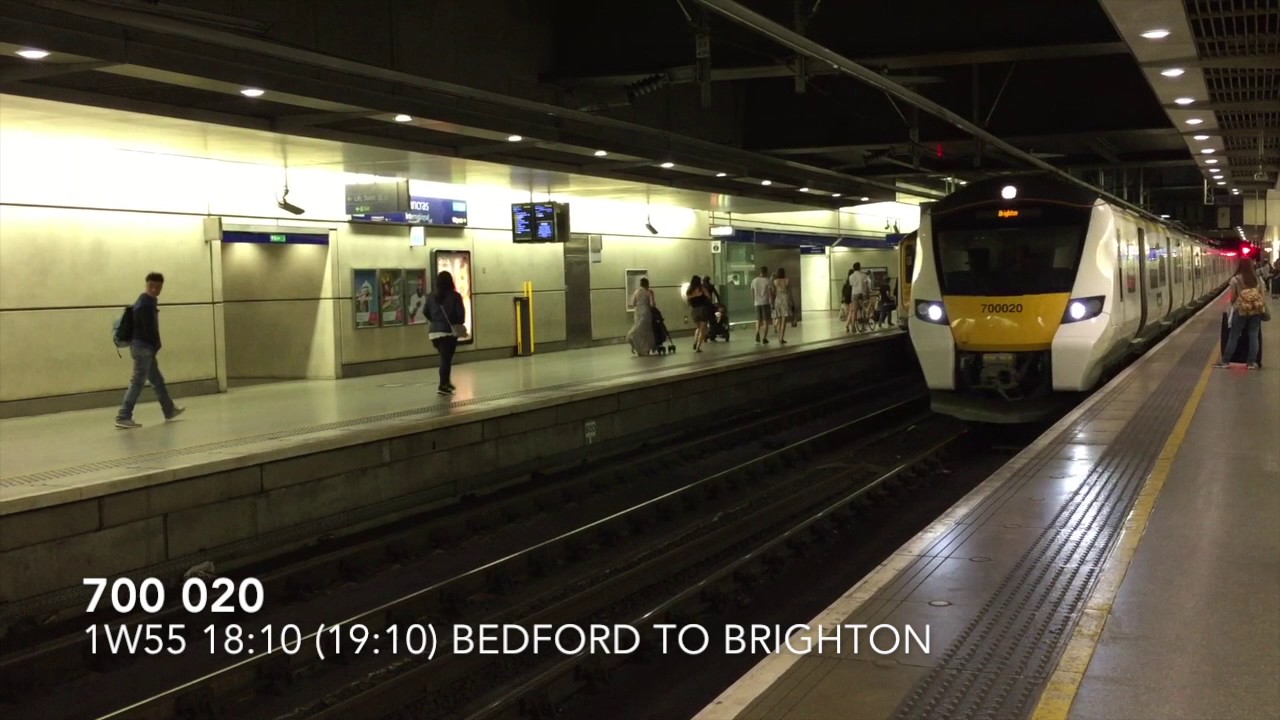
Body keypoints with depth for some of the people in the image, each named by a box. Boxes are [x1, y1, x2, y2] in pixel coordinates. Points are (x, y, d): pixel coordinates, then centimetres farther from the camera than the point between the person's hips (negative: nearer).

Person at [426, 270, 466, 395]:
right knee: (446, 358, -1)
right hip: (449, 330, -5)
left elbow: (426, 312, 9)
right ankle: (443, 386, -5)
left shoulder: (432, 297, 5)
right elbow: (461, 313, -12)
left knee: (444, 358, 20)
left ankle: (446, 382, 27)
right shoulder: (454, 296, -8)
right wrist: (460, 324, 8)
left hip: (434, 331, 5)